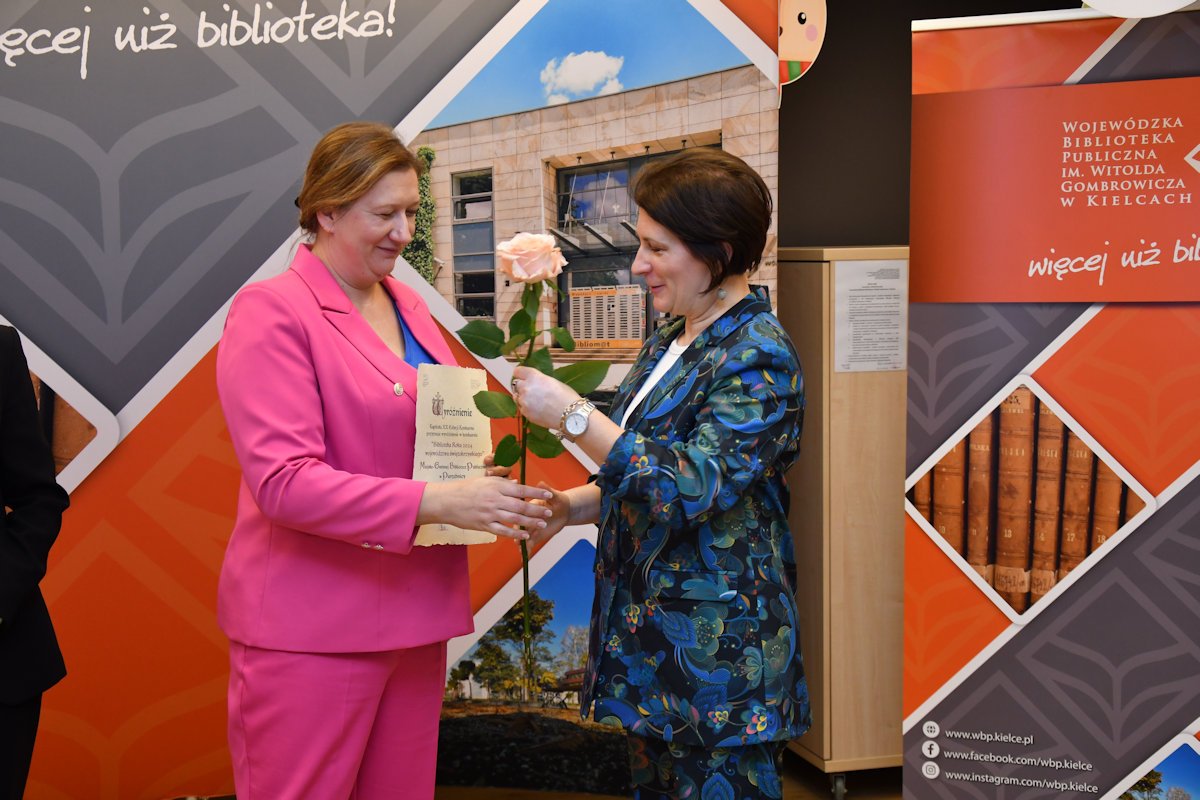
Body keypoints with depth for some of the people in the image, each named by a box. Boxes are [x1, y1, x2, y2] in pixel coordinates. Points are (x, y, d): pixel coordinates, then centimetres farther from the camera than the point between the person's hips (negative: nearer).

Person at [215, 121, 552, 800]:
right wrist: (437, 501, -24)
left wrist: (492, 491, 2)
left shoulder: (408, 304, 13)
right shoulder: (271, 311, -10)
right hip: (310, 632, -7)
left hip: (413, 616, 7)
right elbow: (283, 481, -19)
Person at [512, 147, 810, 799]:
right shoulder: (670, 343, 11)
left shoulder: (759, 359, -16)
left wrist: (572, 415, -23)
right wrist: (572, 505, 3)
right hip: (648, 633, 9)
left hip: (718, 645, -9)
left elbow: (689, 487, -25)